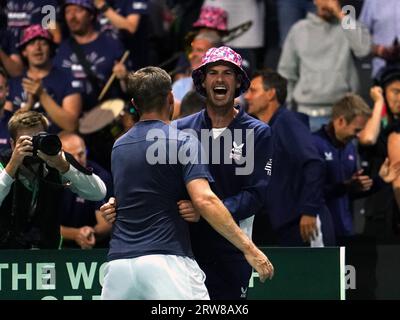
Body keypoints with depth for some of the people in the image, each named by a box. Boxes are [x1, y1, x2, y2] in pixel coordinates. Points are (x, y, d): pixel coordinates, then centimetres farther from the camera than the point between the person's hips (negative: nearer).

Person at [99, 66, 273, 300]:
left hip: (119, 263, 6)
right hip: (166, 261, -6)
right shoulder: (183, 142, -2)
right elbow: (204, 199, -15)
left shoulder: (118, 147, 18)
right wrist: (248, 248, -14)